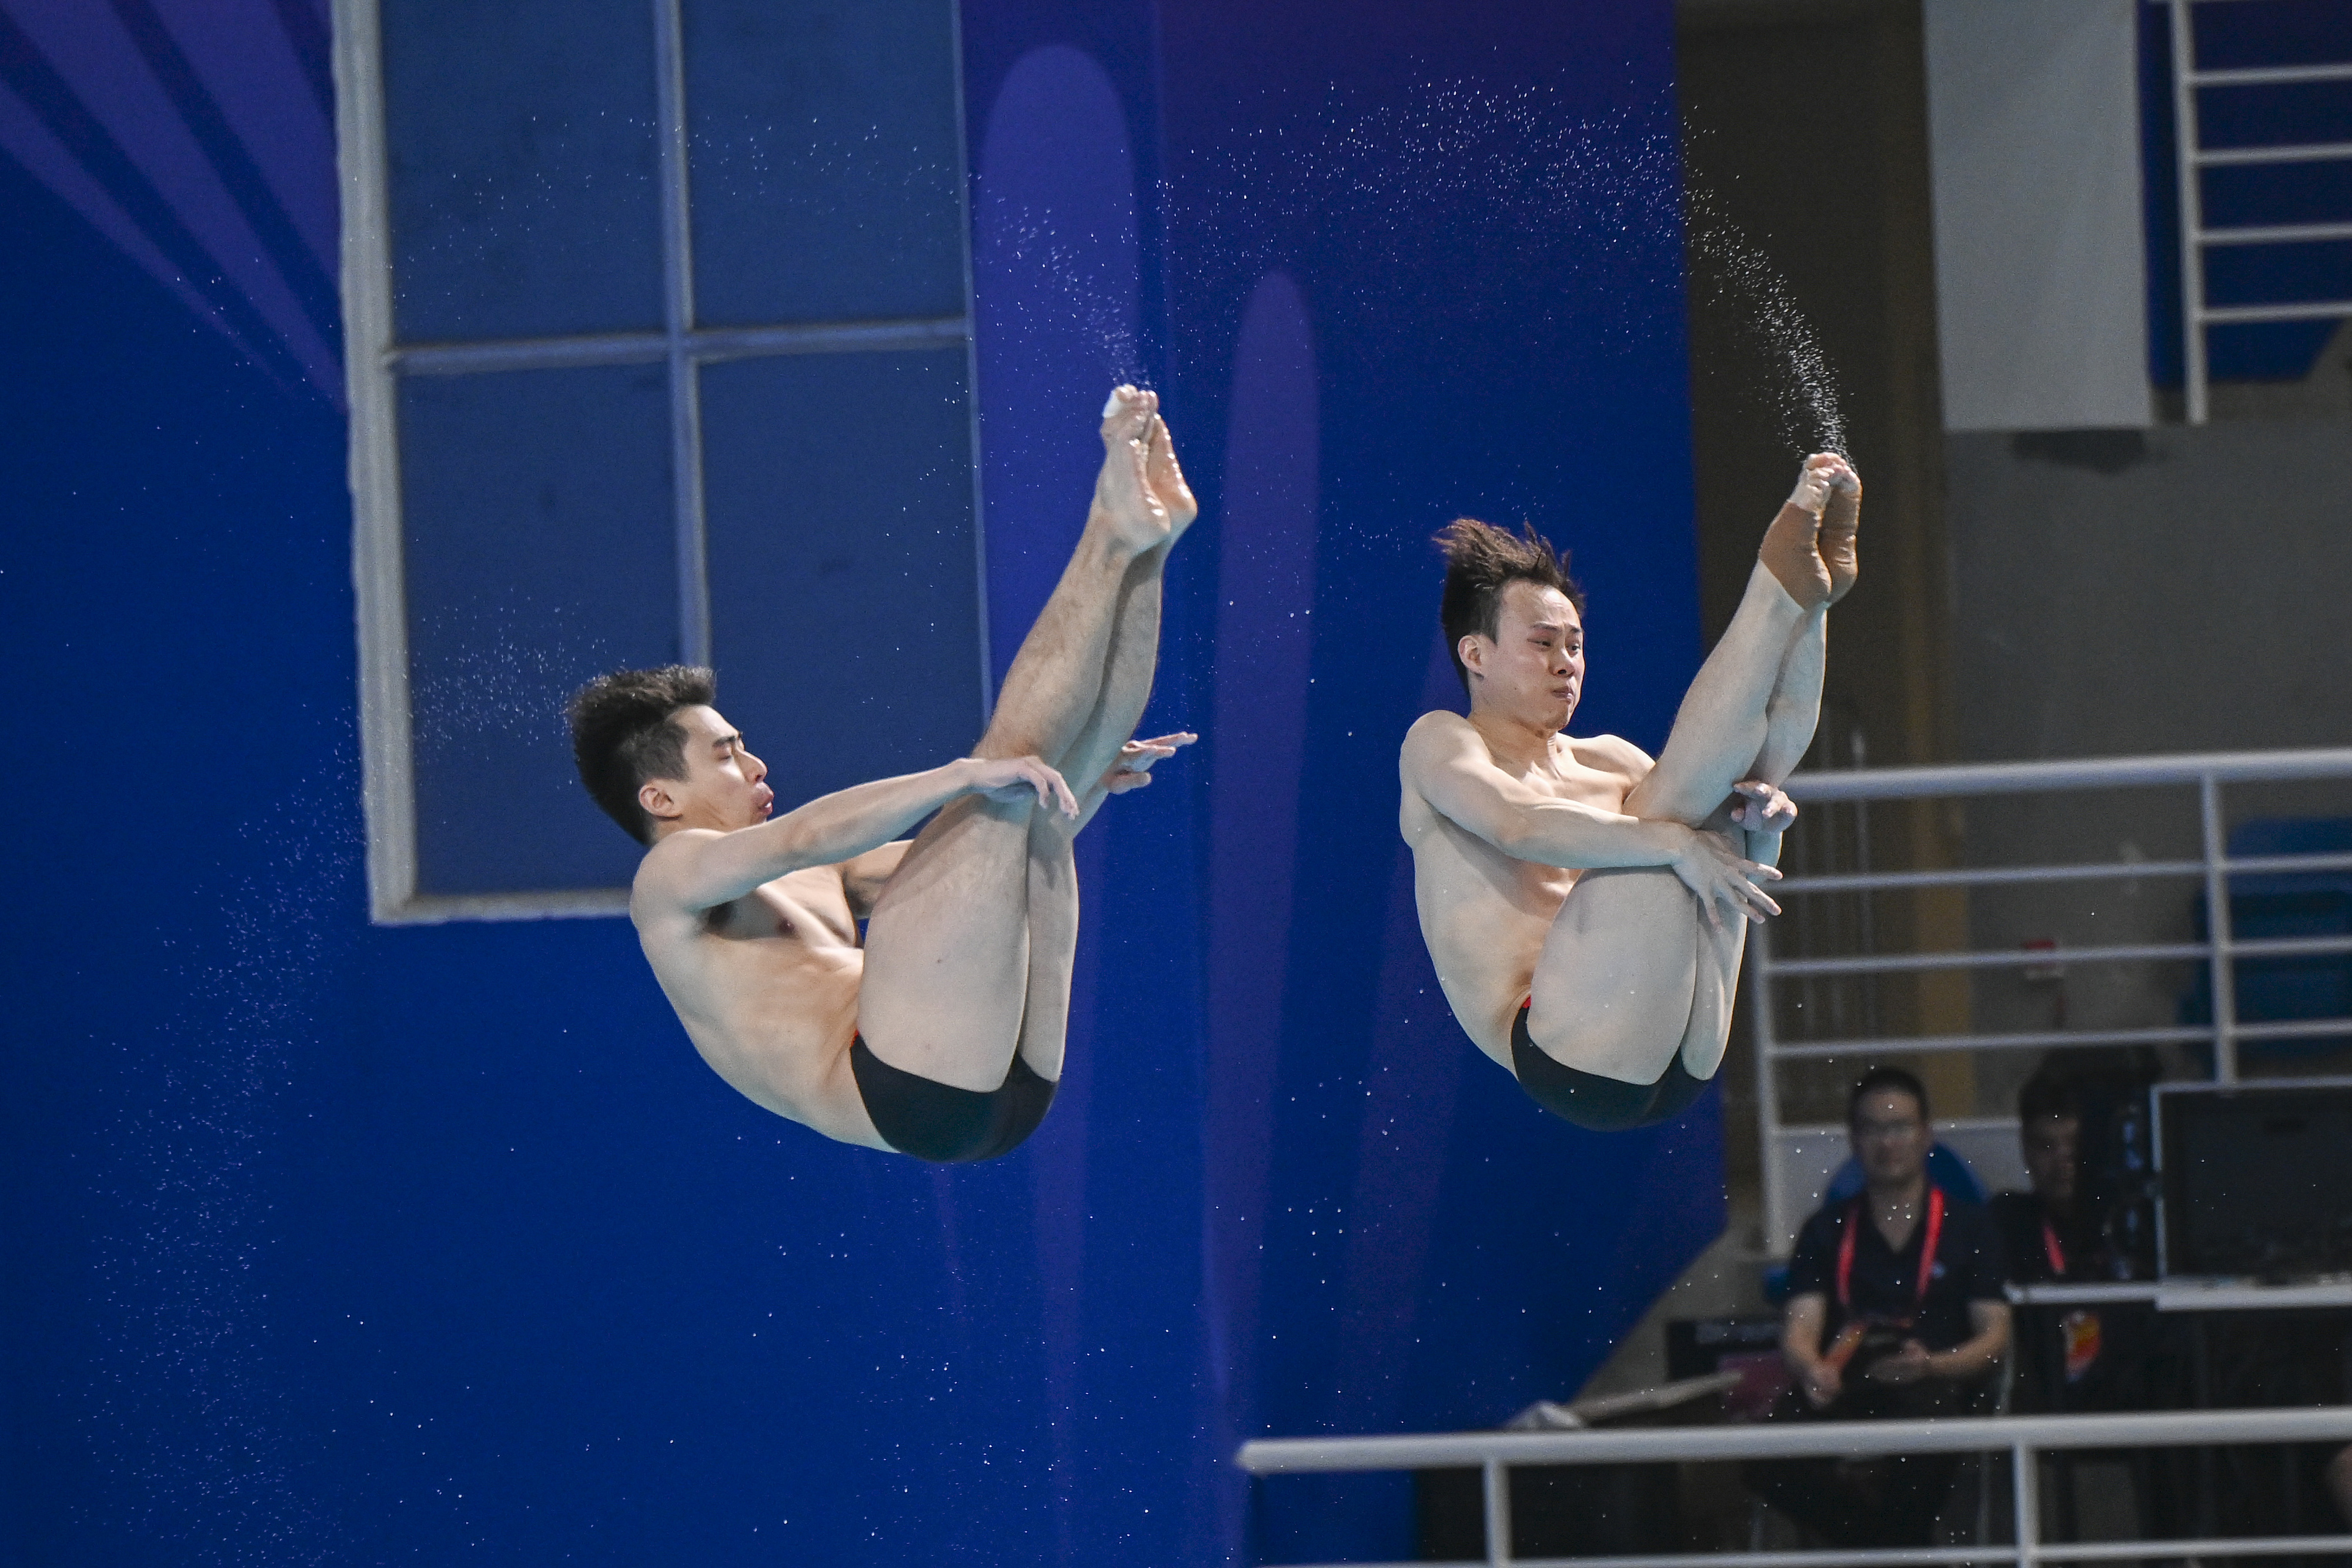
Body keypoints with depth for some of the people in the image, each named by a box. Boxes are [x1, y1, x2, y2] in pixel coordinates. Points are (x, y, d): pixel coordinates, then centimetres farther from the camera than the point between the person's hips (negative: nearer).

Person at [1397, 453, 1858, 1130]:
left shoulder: (1607, 762, 28)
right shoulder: (1441, 744, 10)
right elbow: (1518, 824, -13)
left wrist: (1763, 816, -6)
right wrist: (1676, 844, -23)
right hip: (1566, 1054, -6)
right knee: (1660, 812, -20)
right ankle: (1783, 583, -18)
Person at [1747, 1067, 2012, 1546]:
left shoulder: (1967, 1228, 15)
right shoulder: (1827, 1231, 18)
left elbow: (1995, 1335, 6)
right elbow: (1799, 1331, 5)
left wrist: (1934, 1366, -15)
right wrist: (1812, 1371, -21)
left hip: (1936, 1388, -1)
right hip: (1846, 1397, 1)